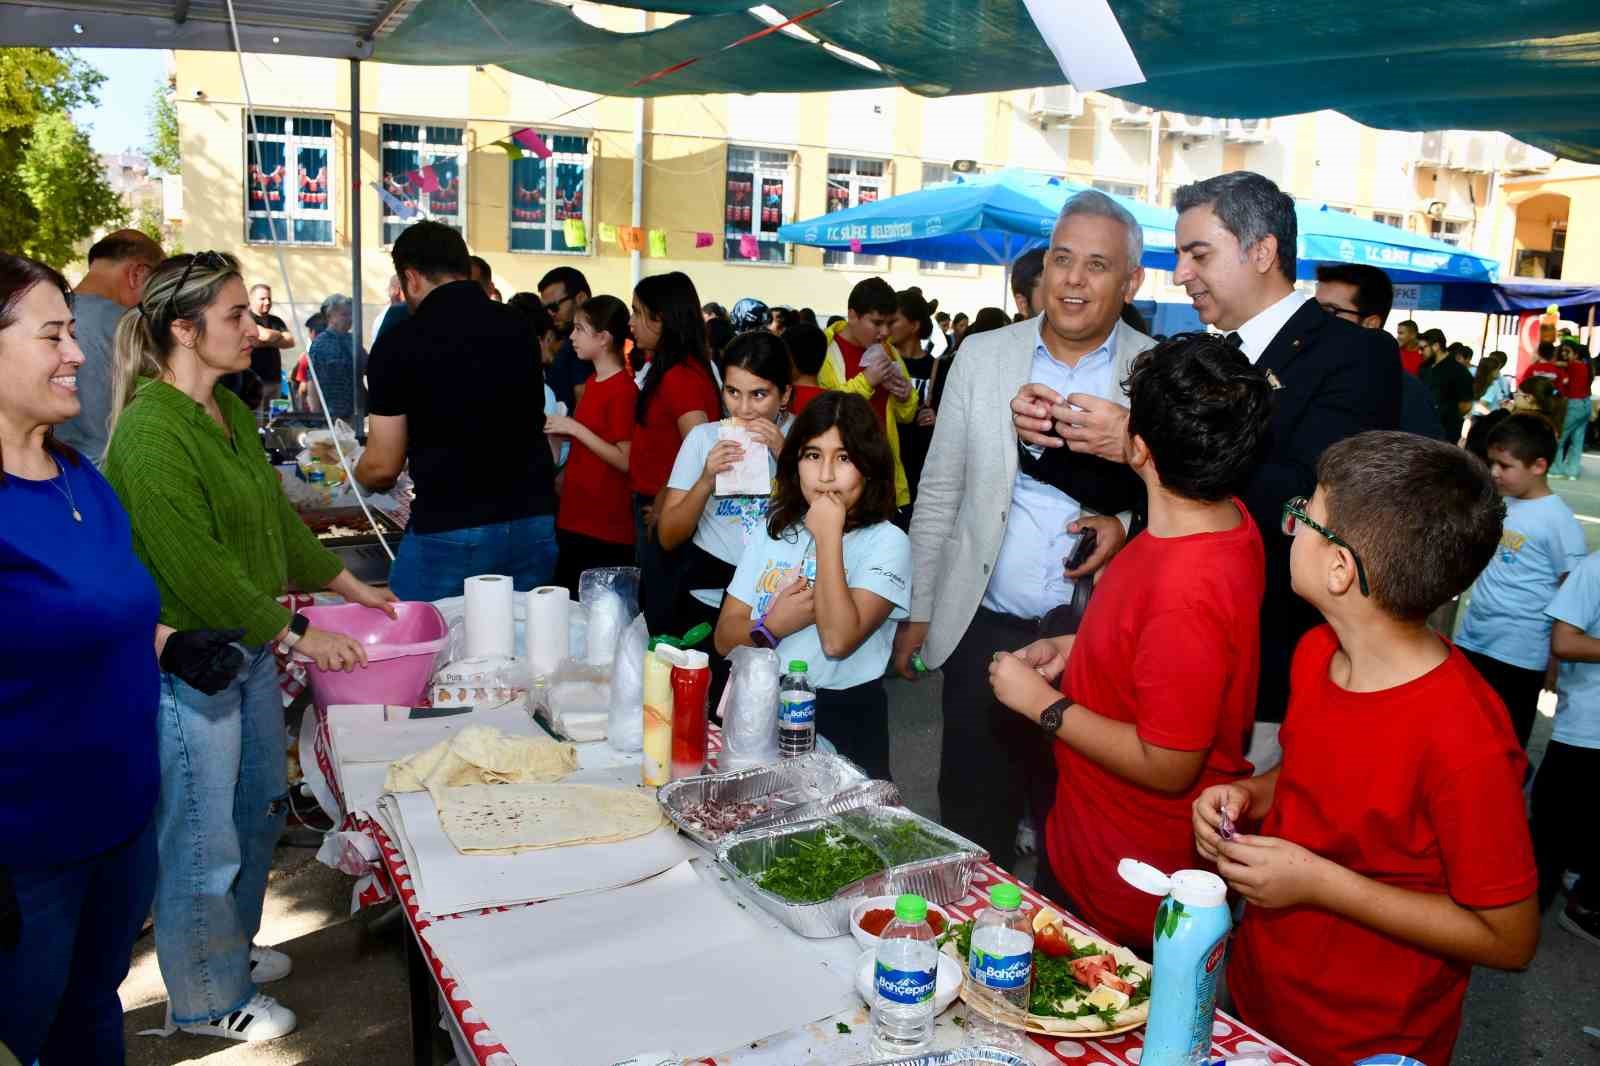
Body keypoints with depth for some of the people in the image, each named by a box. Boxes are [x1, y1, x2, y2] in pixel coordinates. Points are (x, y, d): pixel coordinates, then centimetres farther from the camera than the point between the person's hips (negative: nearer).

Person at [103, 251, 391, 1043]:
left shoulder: (232, 410, 7)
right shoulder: (150, 434, -22)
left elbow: (275, 515, 15)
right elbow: (197, 570, -23)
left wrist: (349, 586, 16)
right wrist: (296, 633, -16)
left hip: (248, 646, 9)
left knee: (258, 811, 22)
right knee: (203, 844, 8)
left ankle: (231, 946, 45)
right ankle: (205, 1001, 29)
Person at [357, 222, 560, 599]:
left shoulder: (399, 343, -7)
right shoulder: (521, 327, 5)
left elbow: (382, 467, -3)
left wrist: (360, 475, 19)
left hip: (450, 531, -4)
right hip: (534, 524, 5)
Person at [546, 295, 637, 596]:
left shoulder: (623, 390, -14)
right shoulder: (593, 383, 11)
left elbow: (626, 461, -18)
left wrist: (575, 428, -18)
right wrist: (559, 427, 7)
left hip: (607, 529, -9)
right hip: (576, 520, 9)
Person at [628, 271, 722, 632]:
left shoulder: (680, 376, -19)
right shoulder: (666, 370, 11)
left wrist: (663, 506, -14)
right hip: (654, 509, 9)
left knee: (661, 616, 1)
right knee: (655, 609, 17)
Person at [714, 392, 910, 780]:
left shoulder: (886, 542, -6)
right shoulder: (773, 530, 9)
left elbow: (838, 641, -20)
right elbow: (725, 638, 8)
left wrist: (828, 537, -17)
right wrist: (772, 626, -13)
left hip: (843, 719, -3)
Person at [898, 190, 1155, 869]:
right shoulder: (981, 356, 3)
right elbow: (939, 493, 7)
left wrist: (1131, 524, -16)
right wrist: (918, 611, 7)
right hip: (986, 632, 2)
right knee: (972, 826, 12)